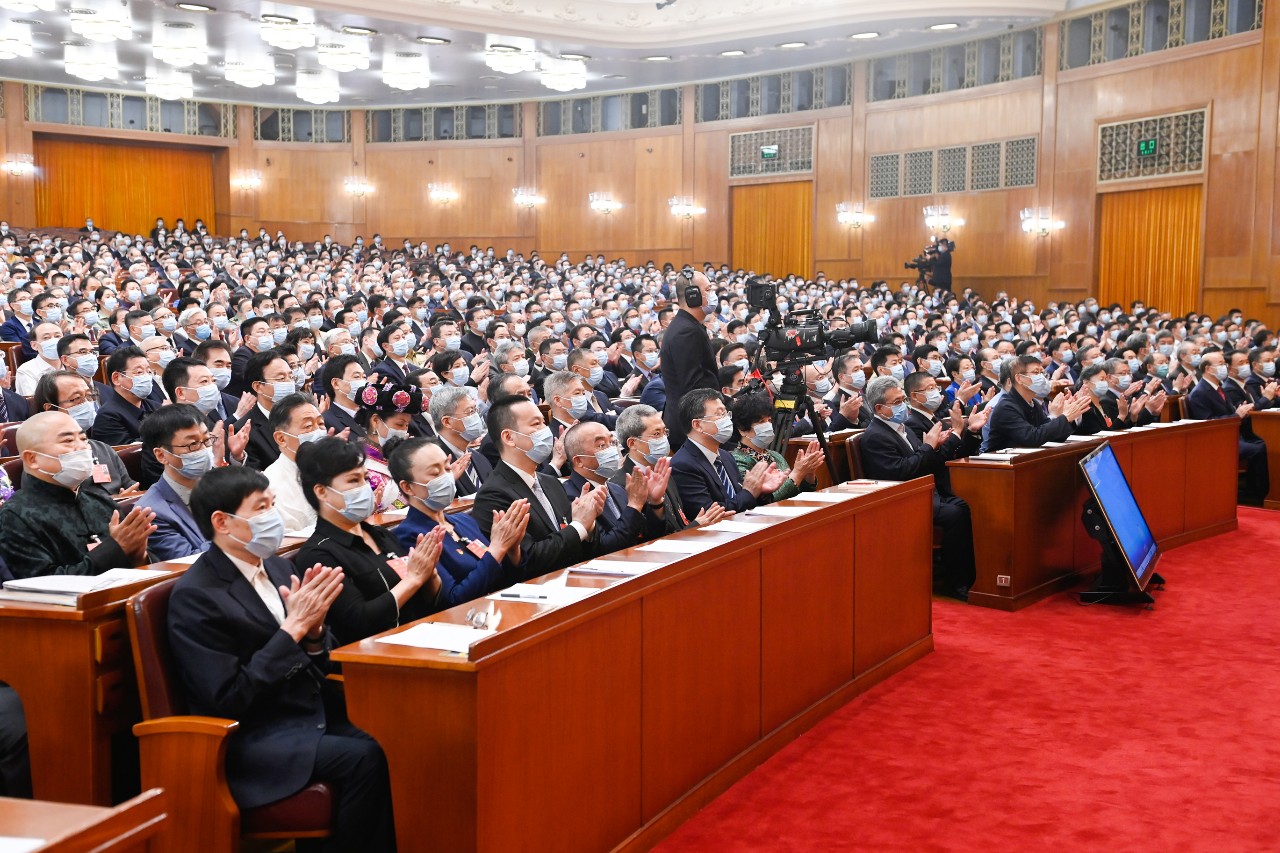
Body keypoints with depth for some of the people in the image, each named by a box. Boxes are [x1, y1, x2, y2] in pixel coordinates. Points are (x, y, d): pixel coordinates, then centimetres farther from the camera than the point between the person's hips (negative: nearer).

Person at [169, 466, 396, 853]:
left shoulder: (278, 567, 9)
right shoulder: (194, 596, -11)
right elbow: (227, 699, -16)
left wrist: (314, 628, -9)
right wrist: (293, 627, -18)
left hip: (316, 713, 6)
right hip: (255, 737, -6)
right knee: (364, 758, -28)